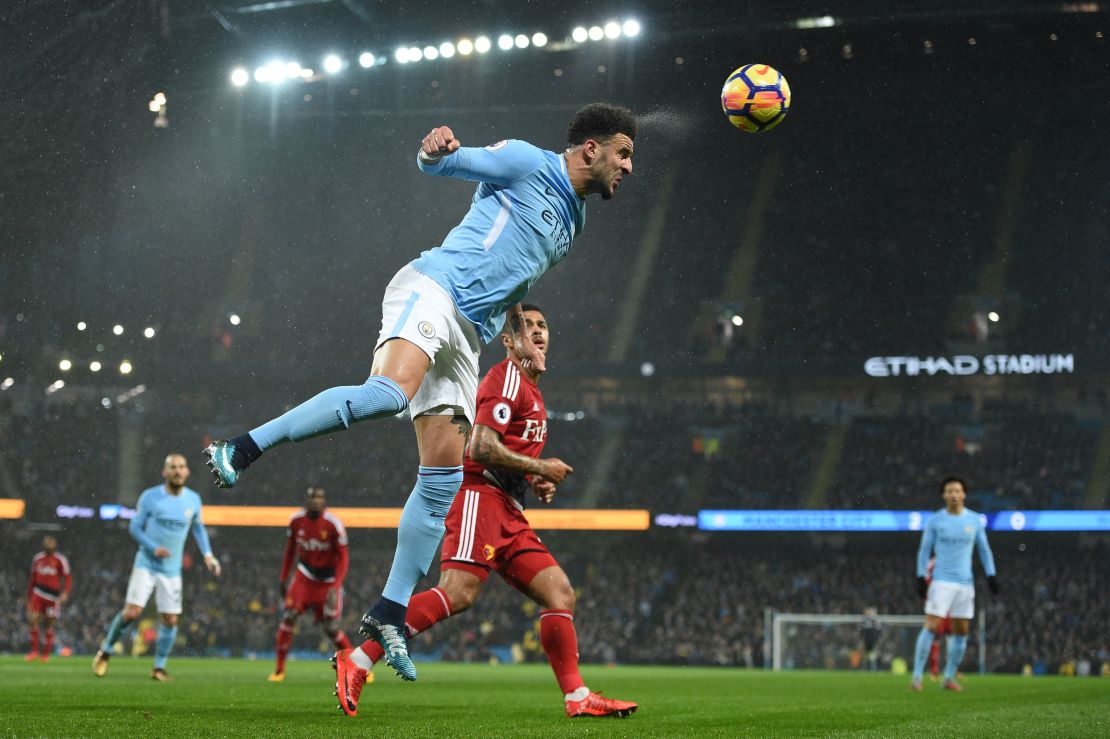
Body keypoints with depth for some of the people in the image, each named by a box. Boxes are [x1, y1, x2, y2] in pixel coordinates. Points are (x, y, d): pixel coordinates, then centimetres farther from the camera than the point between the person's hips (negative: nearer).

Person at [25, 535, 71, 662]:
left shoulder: (60, 560, -4)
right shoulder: (37, 559, 10)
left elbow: (68, 578, -5)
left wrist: (65, 593, -20)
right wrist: (29, 598, 18)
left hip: (53, 596, -3)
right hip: (38, 593, 3)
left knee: (49, 624, 3)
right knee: (32, 619, -12)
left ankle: (46, 654, 14)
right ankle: (34, 651, -1)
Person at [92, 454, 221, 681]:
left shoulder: (193, 500, 1)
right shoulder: (150, 497, -8)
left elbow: (198, 527, 19)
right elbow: (135, 527, -1)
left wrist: (207, 554, 7)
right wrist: (153, 548, -16)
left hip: (172, 570, 3)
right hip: (146, 565, -3)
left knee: (171, 619, -2)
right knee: (132, 612, -13)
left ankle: (159, 667, 12)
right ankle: (105, 652, 9)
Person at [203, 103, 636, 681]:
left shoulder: (570, 222, 28)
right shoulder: (527, 164, 4)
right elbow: (438, 163, 2)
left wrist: (521, 336, 26)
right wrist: (438, 148, -21)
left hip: (464, 338, 8)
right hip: (432, 289, -8)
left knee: (444, 479, -2)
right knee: (389, 392, -36)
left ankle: (389, 613, 1)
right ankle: (243, 448, -28)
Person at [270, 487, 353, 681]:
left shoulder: (333, 525, -20)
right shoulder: (296, 521, -8)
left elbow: (343, 558, -15)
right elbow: (290, 550, 7)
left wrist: (335, 588, -23)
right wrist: (283, 578, 8)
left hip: (329, 581, -3)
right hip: (305, 576, 3)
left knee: (331, 628, -6)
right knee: (288, 617, -10)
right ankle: (279, 669, 2)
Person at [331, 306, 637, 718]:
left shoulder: (531, 390, 26)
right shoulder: (507, 378, -5)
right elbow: (481, 448, -16)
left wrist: (536, 483, 14)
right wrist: (540, 468, -8)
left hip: (509, 514, 10)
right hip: (480, 496, -10)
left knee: (560, 594, 3)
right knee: (459, 594, -24)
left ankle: (577, 697, 3)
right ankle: (356, 662, -25)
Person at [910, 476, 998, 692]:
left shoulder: (975, 520, 6)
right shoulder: (935, 520, 0)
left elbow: (984, 550, 14)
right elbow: (924, 550, 4)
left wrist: (991, 575, 6)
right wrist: (921, 577, -4)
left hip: (965, 583, 3)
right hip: (941, 582, -3)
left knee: (961, 632, 4)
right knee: (931, 627, -13)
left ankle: (950, 677, 16)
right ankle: (917, 675, -11)